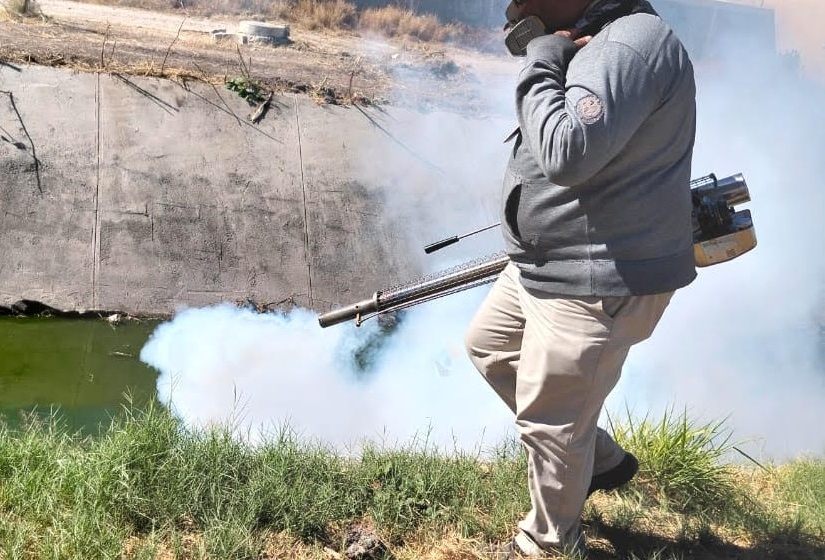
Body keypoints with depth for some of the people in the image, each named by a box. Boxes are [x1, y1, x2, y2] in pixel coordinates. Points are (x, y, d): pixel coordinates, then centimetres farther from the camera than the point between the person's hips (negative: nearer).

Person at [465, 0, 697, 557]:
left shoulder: (629, 45, -20)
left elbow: (568, 155, -30)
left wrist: (541, 61, -20)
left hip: (597, 286, -11)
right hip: (547, 266, 11)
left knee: (551, 421, 3)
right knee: (488, 345, 25)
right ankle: (601, 457, 35)